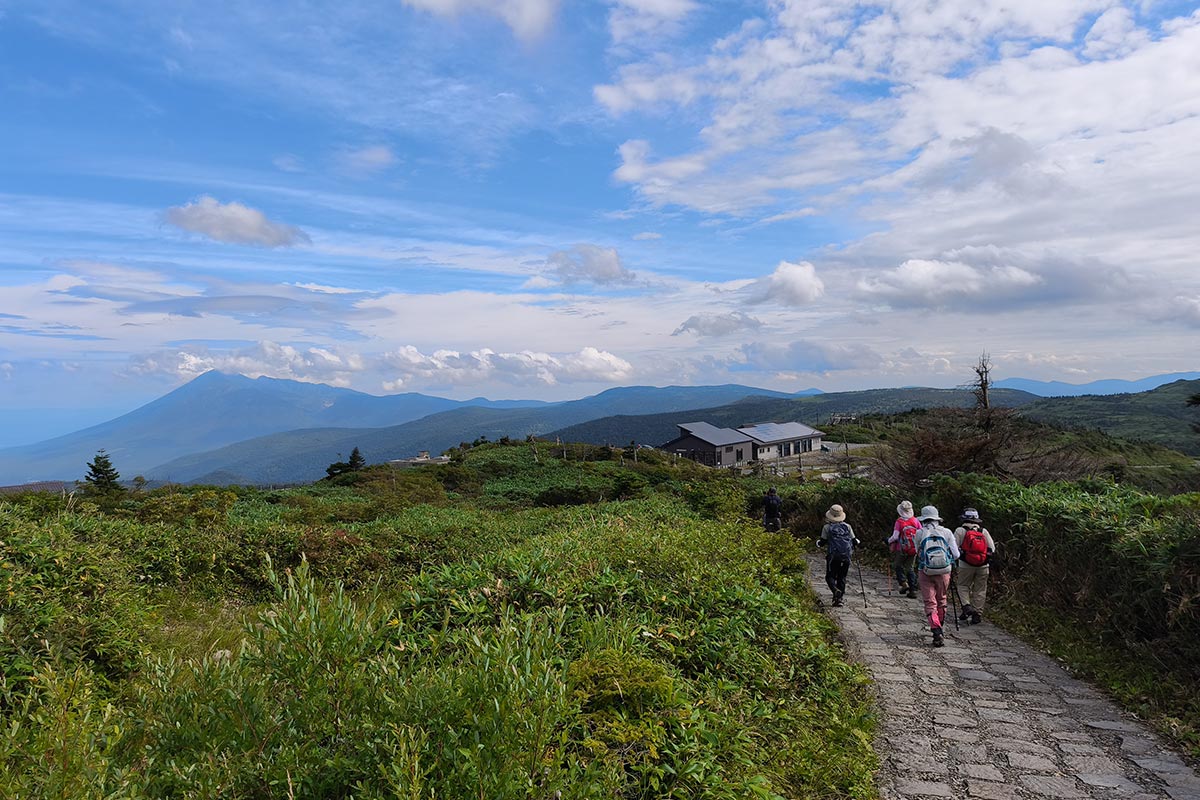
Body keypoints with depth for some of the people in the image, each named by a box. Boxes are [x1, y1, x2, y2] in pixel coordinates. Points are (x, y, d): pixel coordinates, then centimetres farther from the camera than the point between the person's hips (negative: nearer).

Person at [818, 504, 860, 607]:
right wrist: (858, 542, 34)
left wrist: (818, 541, 22)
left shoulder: (827, 527, 0)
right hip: (846, 556, 3)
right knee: (842, 577, 13)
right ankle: (839, 598, 7)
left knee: (830, 576, 6)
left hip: (833, 556, -3)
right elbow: (854, 542, 12)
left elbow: (822, 543, 0)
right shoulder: (847, 526, 8)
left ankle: (836, 590, -23)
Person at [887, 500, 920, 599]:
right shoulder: (915, 521, 1)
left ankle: (903, 583, -4)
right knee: (910, 568, 12)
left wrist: (889, 541, 5)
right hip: (914, 549, 4)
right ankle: (913, 590, 10)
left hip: (902, 549, -4)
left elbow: (895, 536, -14)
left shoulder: (899, 522, -11)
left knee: (897, 565, 13)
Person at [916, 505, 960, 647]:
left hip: (925, 572, -2)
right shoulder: (946, 532, 1)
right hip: (944, 571, 2)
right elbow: (956, 555, 0)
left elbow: (918, 552, 4)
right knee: (941, 600, 21)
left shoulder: (919, 533, -2)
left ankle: (936, 632, -12)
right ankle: (939, 627, 34)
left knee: (930, 603, 2)